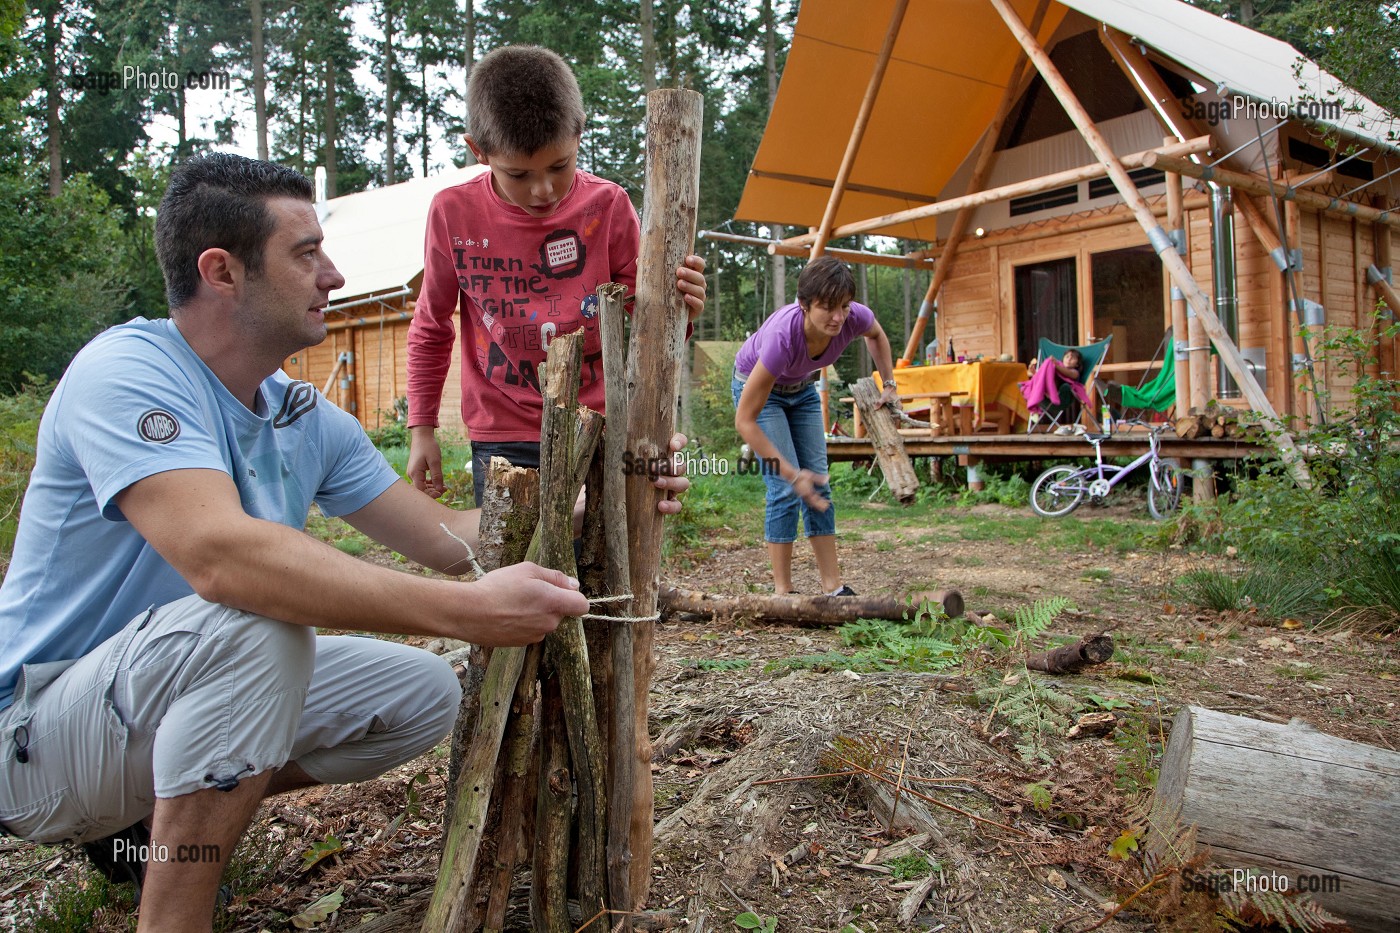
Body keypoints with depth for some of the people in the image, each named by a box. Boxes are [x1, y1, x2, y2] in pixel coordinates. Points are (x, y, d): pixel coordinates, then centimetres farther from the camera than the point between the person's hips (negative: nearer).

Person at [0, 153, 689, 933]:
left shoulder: (308, 421, 1)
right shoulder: (126, 372, -23)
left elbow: (448, 539, 1)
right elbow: (221, 555, -40)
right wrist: (467, 611, -45)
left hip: (197, 689, 8)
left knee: (424, 692, 0)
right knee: (257, 622, -34)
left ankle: (155, 818, 12)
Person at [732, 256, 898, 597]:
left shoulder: (855, 317, -28)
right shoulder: (782, 336, -42)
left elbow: (876, 334, 3)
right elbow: (744, 420, -36)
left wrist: (889, 384, -1)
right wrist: (791, 474, -35)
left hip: (801, 389, 5)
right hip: (756, 385, -5)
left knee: (818, 485, 1)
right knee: (785, 489, -15)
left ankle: (834, 588, 6)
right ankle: (782, 591, -5)